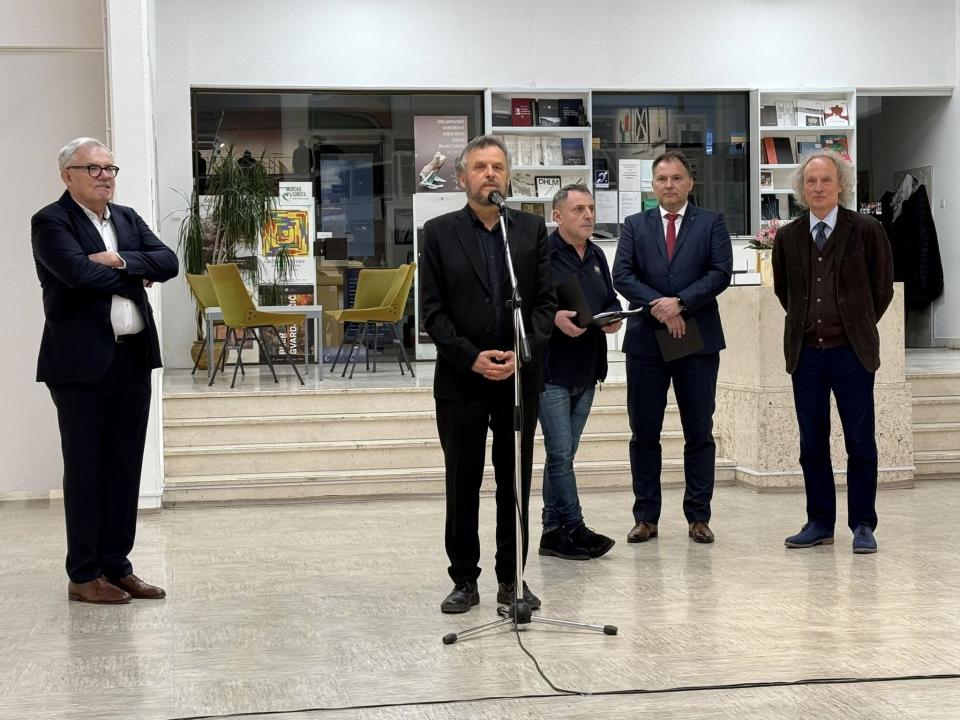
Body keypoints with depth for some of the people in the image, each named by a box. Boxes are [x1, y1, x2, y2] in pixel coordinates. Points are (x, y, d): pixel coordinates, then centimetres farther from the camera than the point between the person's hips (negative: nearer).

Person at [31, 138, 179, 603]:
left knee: (125, 470, 9)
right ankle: (84, 575, 9)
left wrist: (121, 262, -13)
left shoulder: (127, 219, 15)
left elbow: (168, 262, 3)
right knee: (85, 471, 1)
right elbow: (79, 273, -21)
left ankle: (116, 566, 18)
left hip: (133, 358, 6)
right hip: (82, 362, -6)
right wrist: (136, 276, -7)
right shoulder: (51, 222, -6)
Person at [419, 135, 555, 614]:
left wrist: (523, 353, -12)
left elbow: (546, 302, 2)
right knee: (462, 485, 6)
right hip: (461, 379, -1)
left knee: (515, 483, 8)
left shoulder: (532, 229, 6)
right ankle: (464, 580, 15)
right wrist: (472, 358, -14)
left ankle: (512, 578, 17)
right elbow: (432, 310, -3)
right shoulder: (439, 232, 1)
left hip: (520, 377, 1)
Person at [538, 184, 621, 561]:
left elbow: (611, 300, 25)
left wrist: (614, 317, 3)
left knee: (562, 455, 12)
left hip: (586, 371, 7)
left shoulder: (596, 256, 16)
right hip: (551, 371, -7)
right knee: (561, 454, -7)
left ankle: (554, 531, 17)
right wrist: (553, 317, -25)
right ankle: (575, 529, -1)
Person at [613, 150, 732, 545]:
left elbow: (721, 272, -5)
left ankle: (699, 517, 11)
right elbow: (622, 275, -1)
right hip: (645, 340, 1)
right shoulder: (635, 226, 11)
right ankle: (645, 517, 11)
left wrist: (680, 303, -16)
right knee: (644, 433, 4)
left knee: (699, 434, 3)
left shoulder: (711, 223, 7)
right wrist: (657, 304, -16)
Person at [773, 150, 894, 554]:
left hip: (851, 352, -3)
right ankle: (820, 524, 17)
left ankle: (863, 526, 10)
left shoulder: (866, 230, -2)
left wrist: (859, 327, 10)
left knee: (860, 442, 2)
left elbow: (882, 287, 6)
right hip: (806, 352, 3)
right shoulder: (788, 237, 6)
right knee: (812, 443, 8)